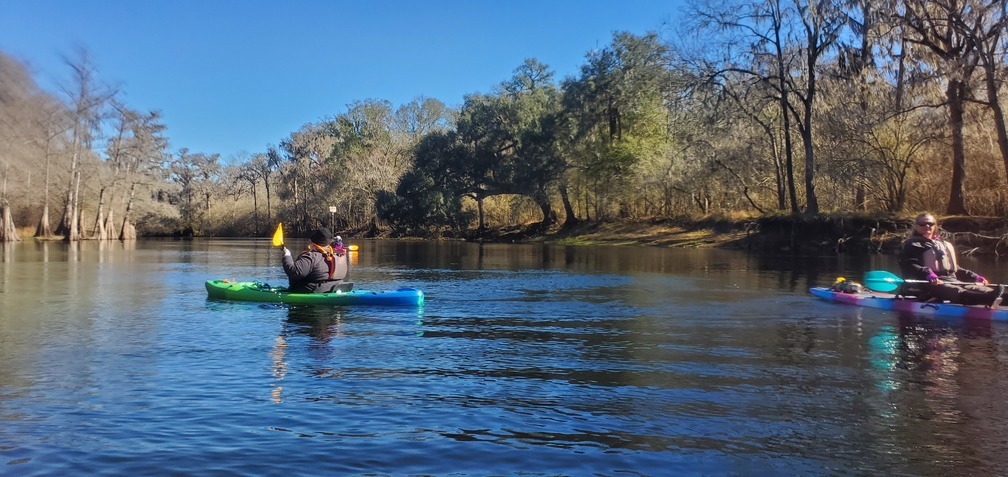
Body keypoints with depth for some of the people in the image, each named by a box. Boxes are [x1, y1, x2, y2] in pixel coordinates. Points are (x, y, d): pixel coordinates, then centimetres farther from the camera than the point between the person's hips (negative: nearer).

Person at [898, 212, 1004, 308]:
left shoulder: (945, 245, 34)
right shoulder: (912, 244, 9)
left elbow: (955, 268, 38)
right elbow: (909, 266, -9)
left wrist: (974, 276, 24)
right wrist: (928, 274, -26)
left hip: (952, 280, 7)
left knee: (976, 287, -25)